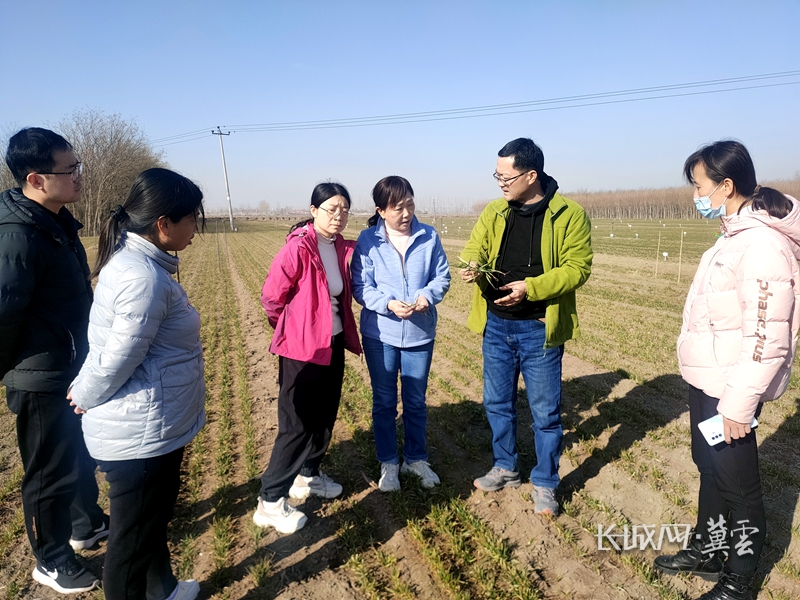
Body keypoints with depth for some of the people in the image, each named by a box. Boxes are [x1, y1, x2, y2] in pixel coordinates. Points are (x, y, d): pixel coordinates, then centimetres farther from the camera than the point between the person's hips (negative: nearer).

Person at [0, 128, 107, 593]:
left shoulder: (58, 222, 5)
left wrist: (86, 362, 15)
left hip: (75, 370, 8)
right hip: (44, 380, -8)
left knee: (83, 455, 25)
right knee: (51, 472, 11)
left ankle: (87, 525, 47)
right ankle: (52, 562, 33)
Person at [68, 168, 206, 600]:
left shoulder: (132, 260, 7)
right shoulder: (143, 277, -27)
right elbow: (119, 357, -23)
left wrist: (85, 391, 9)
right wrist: (85, 396, -6)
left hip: (151, 428, 10)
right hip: (141, 434, -10)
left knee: (155, 516, 28)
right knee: (133, 537, 11)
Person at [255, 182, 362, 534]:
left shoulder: (342, 248, 2)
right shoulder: (297, 248, -18)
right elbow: (271, 298, -12)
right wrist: (295, 329, 2)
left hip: (334, 344, 7)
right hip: (302, 348, -7)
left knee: (325, 416, 18)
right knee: (297, 425, -1)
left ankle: (307, 475, 39)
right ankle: (270, 502, 14)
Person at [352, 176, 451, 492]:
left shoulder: (429, 236, -5)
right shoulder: (367, 240, -9)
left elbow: (442, 276, 0)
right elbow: (361, 287, -8)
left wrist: (427, 295, -20)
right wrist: (389, 304, -24)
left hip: (420, 333, 1)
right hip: (379, 334, -1)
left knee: (416, 401, 16)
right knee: (384, 401, 13)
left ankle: (416, 458, 37)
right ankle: (388, 462, 32)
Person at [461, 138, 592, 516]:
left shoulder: (570, 215, -9)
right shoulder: (493, 212, 4)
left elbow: (577, 268, -13)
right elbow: (474, 250, 3)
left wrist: (531, 287, -25)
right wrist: (473, 267, -22)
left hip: (539, 329, -4)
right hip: (496, 326, 5)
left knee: (545, 411, 8)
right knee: (497, 403, 17)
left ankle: (544, 484, 29)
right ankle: (505, 469, 38)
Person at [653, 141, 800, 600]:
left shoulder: (762, 244, -22)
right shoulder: (736, 235, 9)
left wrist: (739, 404, -22)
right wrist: (715, 387, 19)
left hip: (731, 390, -10)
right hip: (707, 380, 10)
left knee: (737, 484, 8)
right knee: (710, 469, 23)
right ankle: (707, 551, 43)